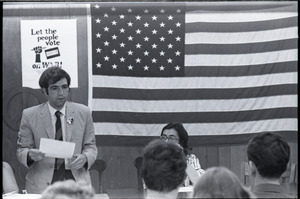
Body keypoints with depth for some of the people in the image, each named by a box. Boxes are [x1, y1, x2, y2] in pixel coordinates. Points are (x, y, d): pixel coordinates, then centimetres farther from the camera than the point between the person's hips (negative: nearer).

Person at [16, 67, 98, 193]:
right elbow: (21, 150, 7)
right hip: (42, 184, -1)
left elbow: (90, 146, 12)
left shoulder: (83, 113, 8)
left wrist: (85, 158, -10)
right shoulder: (29, 115, 4)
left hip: (76, 178, 1)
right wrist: (30, 154, -16)